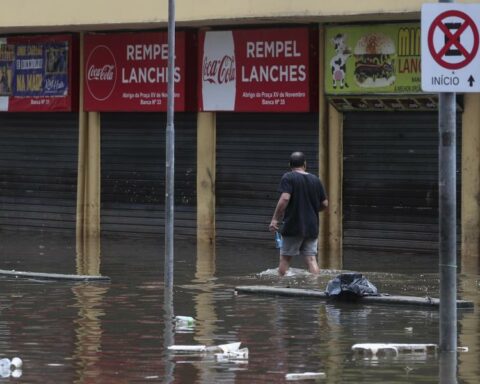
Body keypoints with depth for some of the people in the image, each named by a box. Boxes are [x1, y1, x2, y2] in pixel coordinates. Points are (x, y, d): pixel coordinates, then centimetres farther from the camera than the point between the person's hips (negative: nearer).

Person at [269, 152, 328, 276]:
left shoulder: (288, 178, -6)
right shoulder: (316, 180, 9)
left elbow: (285, 199, -19)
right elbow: (325, 204, 10)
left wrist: (275, 219, -14)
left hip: (293, 226, -4)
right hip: (312, 227, 4)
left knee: (285, 258, 6)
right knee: (311, 259, 1)